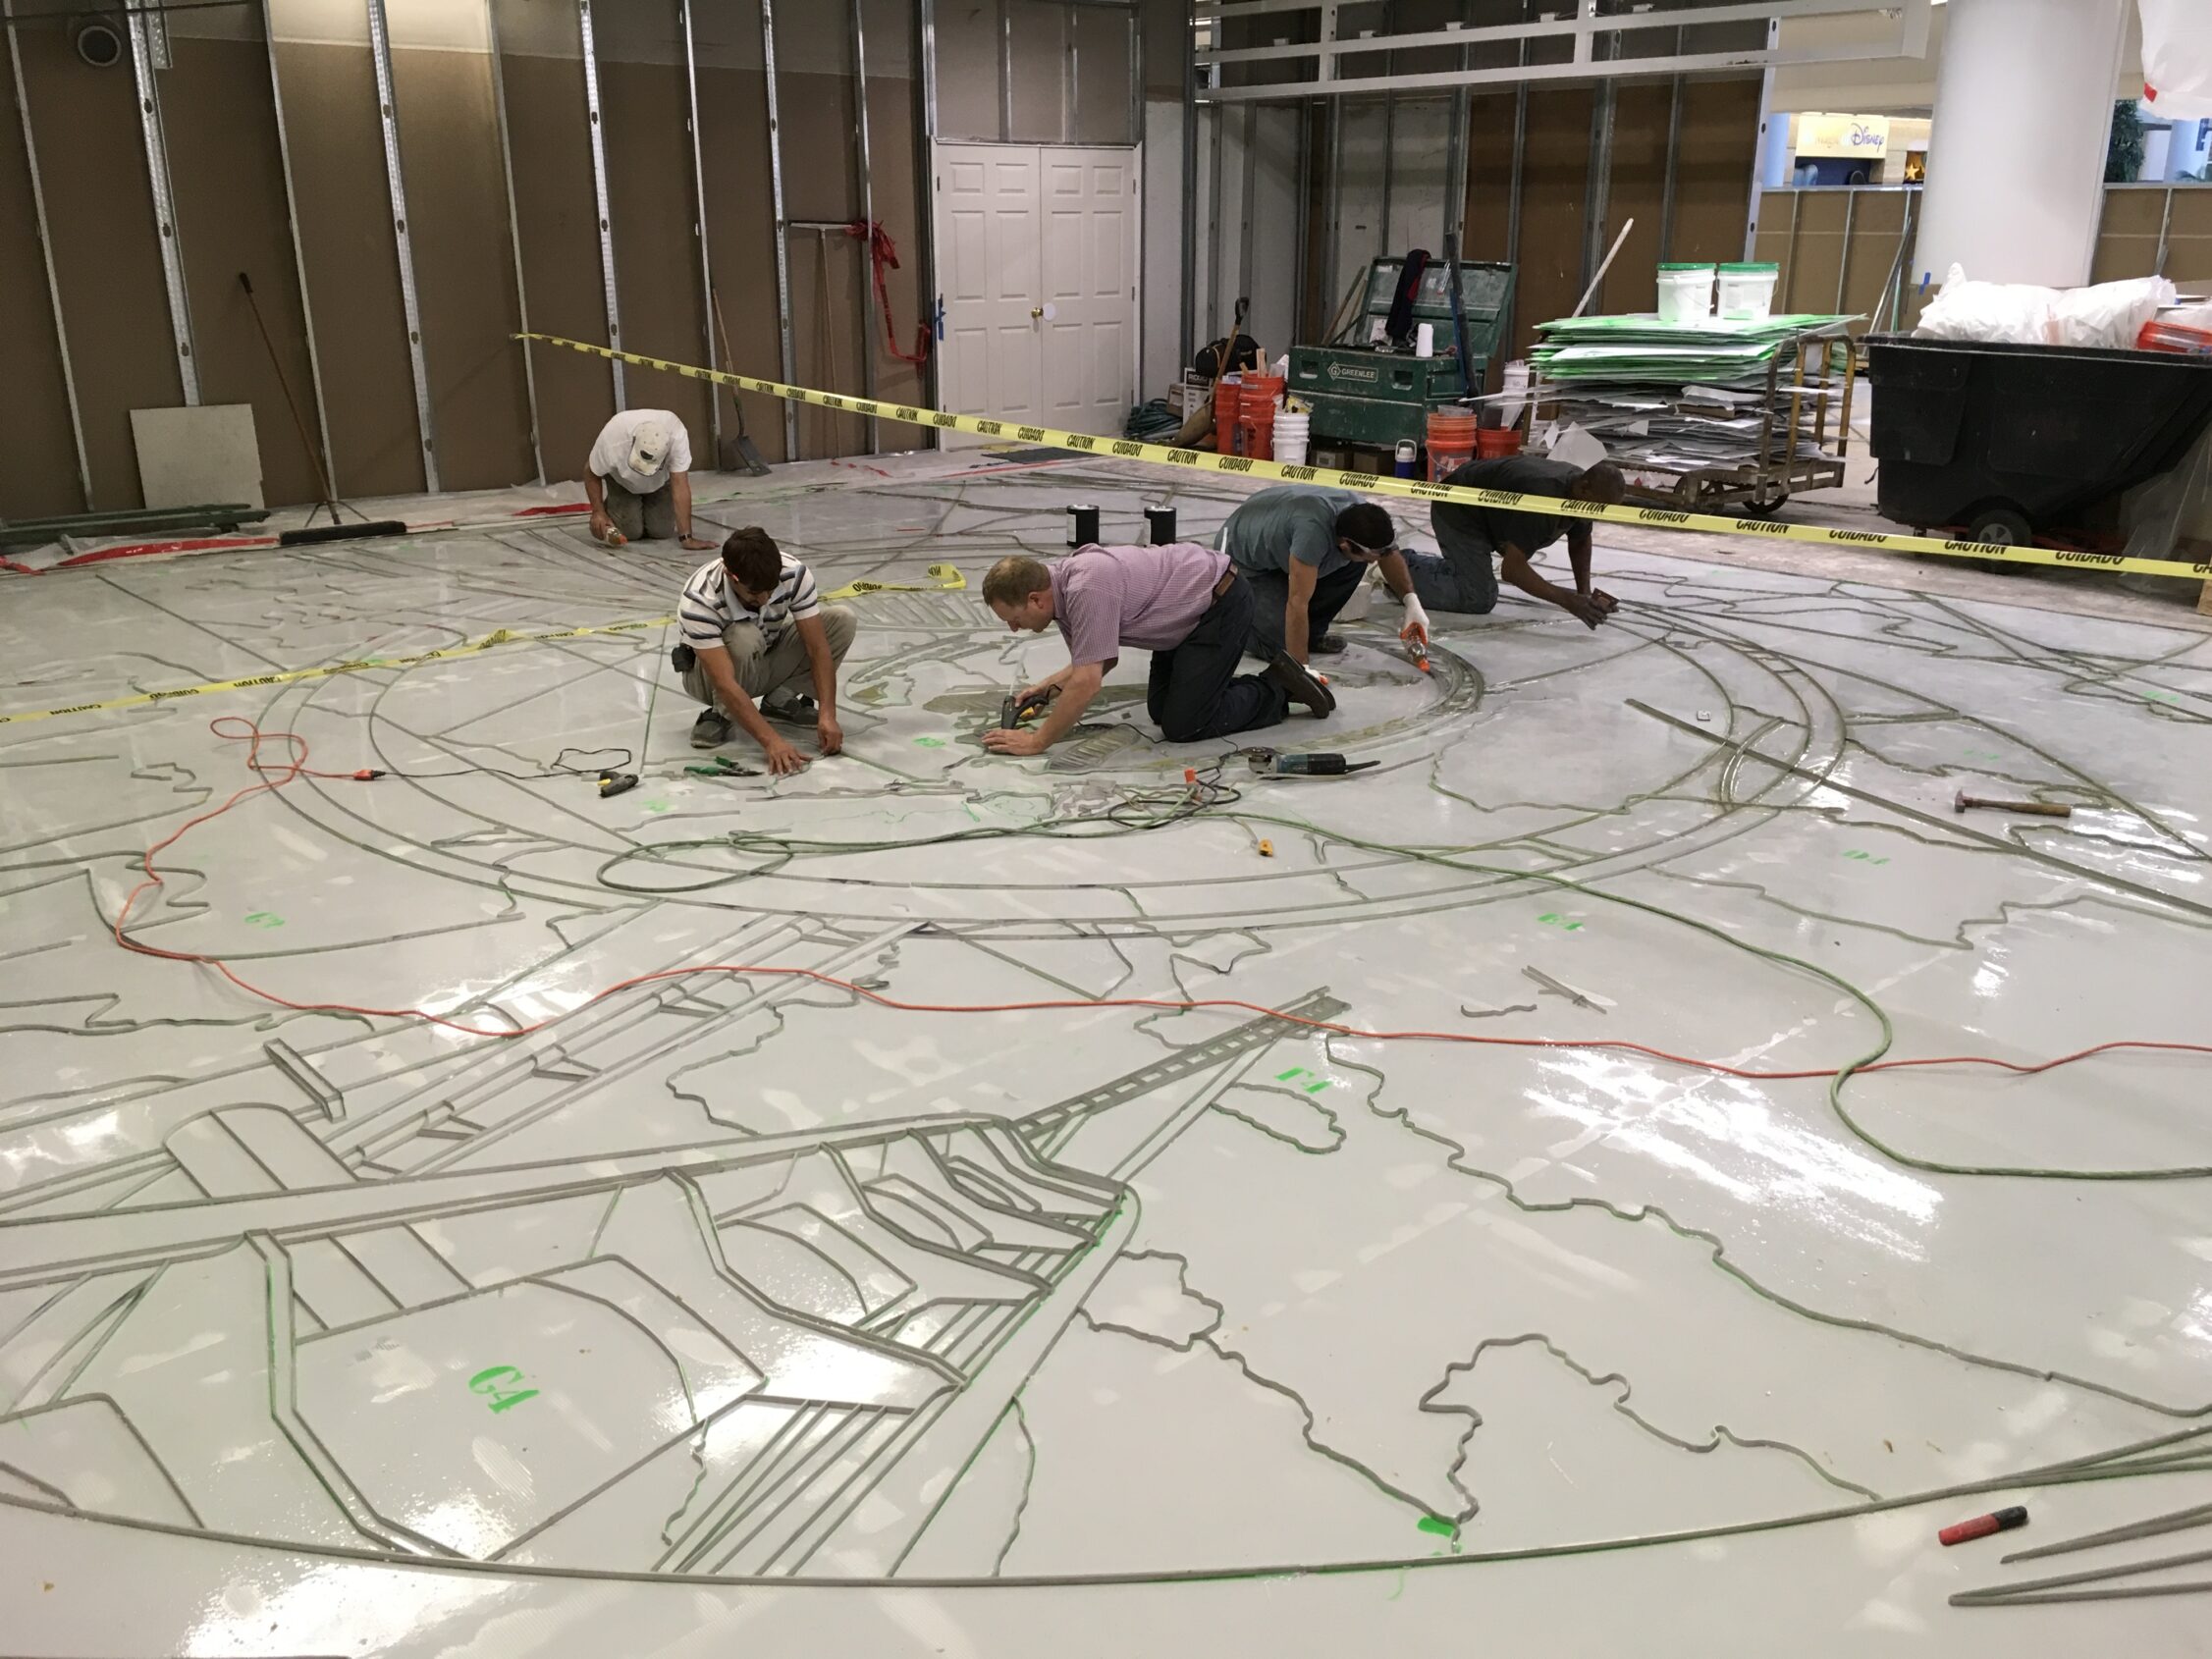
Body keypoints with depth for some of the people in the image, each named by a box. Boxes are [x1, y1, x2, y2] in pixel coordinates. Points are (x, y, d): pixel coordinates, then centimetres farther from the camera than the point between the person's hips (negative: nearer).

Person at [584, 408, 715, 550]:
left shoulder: (677, 435, -41)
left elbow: (680, 486, -39)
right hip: (622, 480, -1)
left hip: (660, 480, 1)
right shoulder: (611, 439, -39)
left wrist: (686, 538, -41)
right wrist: (597, 511, -26)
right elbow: (592, 474, -18)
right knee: (630, 531, -16)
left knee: (661, 531, -12)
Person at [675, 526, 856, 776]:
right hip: (710, 673, -4)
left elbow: (818, 648, -24)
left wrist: (827, 715, -35)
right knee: (744, 637, -39)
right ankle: (720, 714, -12)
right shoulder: (699, 599, -37)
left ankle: (780, 698, -3)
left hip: (765, 659, 4)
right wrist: (771, 740, -49)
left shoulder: (794, 574, -27)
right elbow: (725, 684, -41)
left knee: (842, 620, -17)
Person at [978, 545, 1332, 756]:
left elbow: (1087, 683, -32)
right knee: (1160, 710, 14)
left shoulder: (1086, 589, -31)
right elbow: (1096, 659, 15)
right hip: (1192, 606, 10)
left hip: (1221, 603, -10)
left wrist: (1037, 741, -24)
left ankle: (1278, 691, 6)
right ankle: (1269, 683, 22)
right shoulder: (1062, 585, 0)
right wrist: (1049, 685, 1)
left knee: (1182, 725, -9)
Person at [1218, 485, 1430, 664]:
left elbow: (1390, 554, 2)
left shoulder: (1361, 513, -20)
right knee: (1280, 643, -19)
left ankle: (1310, 633, 4)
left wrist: (1412, 603, -9)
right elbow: (1297, 602, -40)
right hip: (1242, 559, -7)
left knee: (1355, 564, -11)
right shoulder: (1313, 530, -43)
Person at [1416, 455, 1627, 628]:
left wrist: (1584, 591, -7)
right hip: (1457, 511, -9)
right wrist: (1567, 600, -42)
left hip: (1481, 511, 9)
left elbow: (1580, 541, 8)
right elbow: (1512, 568, -41)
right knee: (1479, 598, -19)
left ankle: (1411, 563, 34)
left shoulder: (1582, 494, -12)